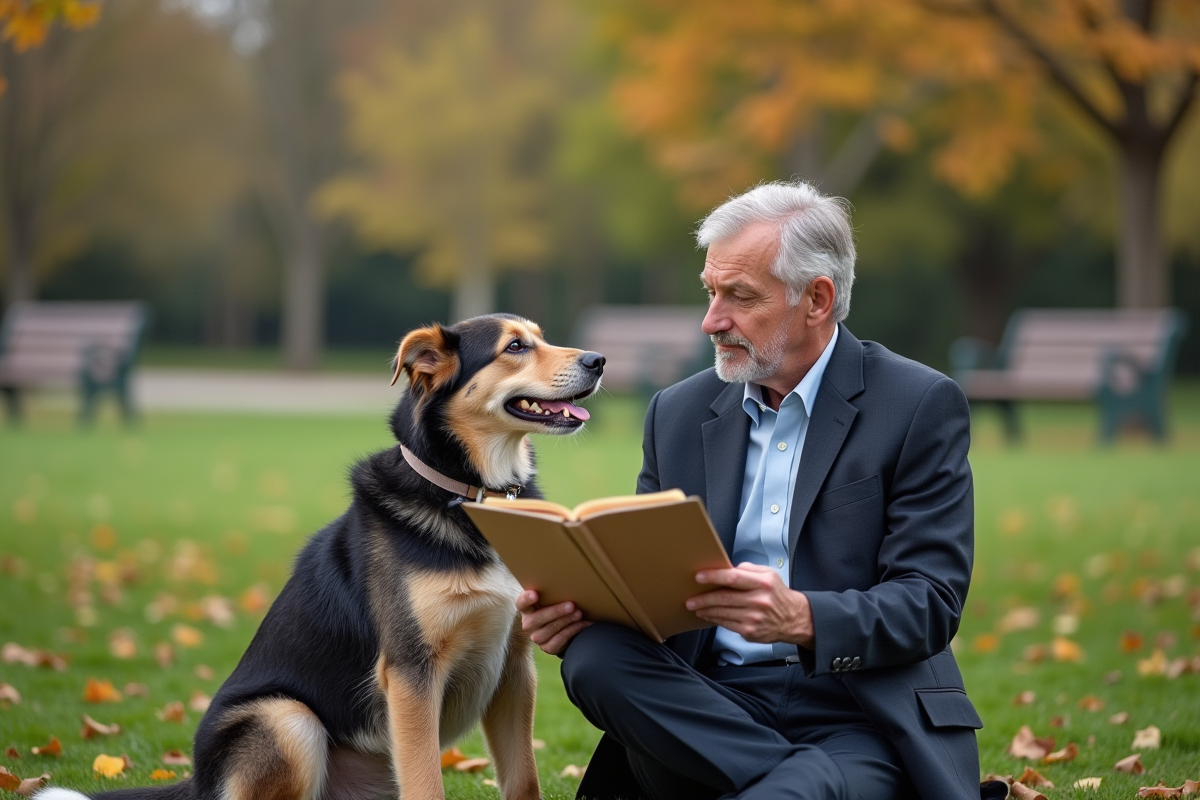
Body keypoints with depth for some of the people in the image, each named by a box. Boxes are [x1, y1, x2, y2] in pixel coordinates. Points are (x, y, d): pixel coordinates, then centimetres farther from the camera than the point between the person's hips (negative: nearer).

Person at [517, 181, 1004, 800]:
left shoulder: (921, 406, -1)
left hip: (860, 720, -7)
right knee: (596, 656, -28)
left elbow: (931, 603, -8)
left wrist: (801, 618, -28)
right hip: (714, 711, 7)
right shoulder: (678, 414, 14)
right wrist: (574, 613, -10)